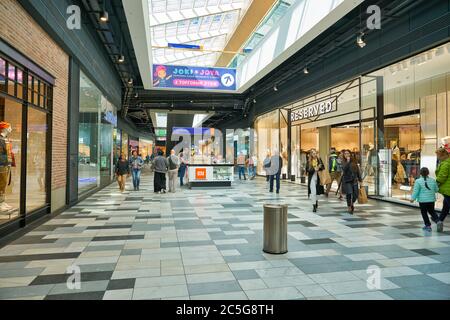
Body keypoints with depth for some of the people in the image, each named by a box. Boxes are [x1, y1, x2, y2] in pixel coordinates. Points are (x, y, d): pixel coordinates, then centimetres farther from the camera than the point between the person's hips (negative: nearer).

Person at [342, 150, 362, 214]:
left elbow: (358, 170, 13)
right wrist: (348, 161, -21)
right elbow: (344, 169, -19)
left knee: (356, 194, -1)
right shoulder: (344, 162, 0)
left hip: (354, 180, 3)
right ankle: (349, 208, 9)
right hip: (347, 180, -3)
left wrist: (360, 179, 12)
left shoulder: (354, 162, 8)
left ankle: (352, 203, 30)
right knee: (349, 194, -8)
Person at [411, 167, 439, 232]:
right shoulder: (433, 180, 2)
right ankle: (437, 220, 6)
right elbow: (436, 190, 11)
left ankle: (428, 225, 7)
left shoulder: (418, 181, -13)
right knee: (432, 211, 22)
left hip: (422, 200, -4)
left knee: (424, 213, 6)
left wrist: (413, 198, -3)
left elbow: (416, 191, -12)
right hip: (431, 200, 4)